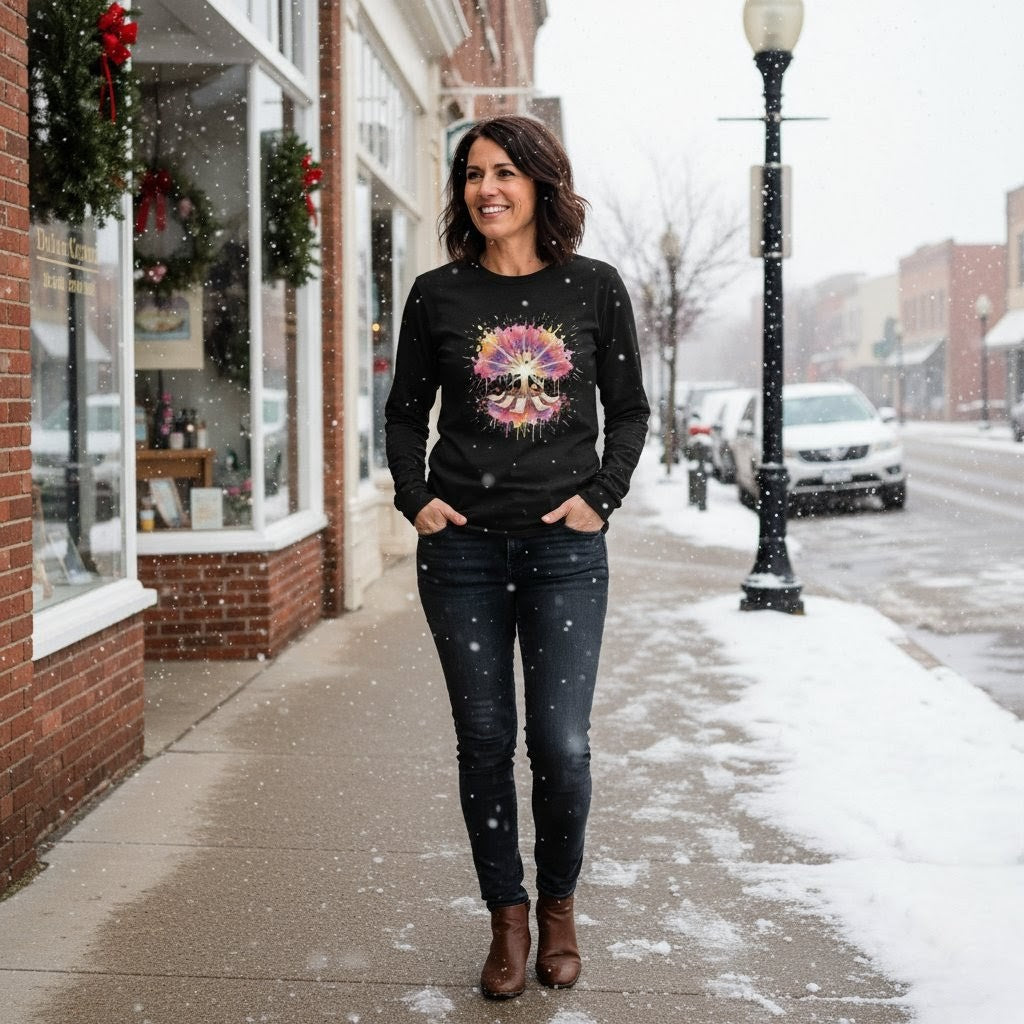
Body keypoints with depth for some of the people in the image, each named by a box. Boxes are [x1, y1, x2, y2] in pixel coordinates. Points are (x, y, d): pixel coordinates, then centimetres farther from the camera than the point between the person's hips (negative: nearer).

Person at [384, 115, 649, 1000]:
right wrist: (414, 498, -1)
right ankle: (508, 917, 21)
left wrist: (603, 497, -3)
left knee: (562, 744, -2)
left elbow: (630, 410, 10)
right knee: (485, 741, 6)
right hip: (463, 546, 1)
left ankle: (559, 905, 23)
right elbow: (405, 412, 13)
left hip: (565, 547, -1)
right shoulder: (438, 295, 3)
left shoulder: (595, 288, 3)